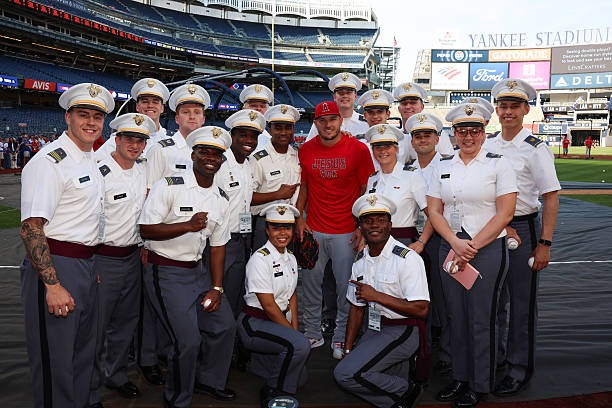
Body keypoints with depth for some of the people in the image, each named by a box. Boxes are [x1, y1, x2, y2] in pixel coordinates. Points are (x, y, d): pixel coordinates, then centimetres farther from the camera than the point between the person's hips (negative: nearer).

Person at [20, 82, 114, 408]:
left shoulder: (91, 161, 13)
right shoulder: (50, 160, -14)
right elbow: (31, 227, -21)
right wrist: (53, 285, -24)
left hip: (86, 267, 9)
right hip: (55, 267, -9)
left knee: (83, 353, 20)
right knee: (55, 360, 2)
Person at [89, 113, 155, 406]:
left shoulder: (142, 171, 8)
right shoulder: (100, 173, -15)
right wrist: (89, 264, -16)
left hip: (133, 257, 7)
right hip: (103, 259, -7)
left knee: (126, 322, 19)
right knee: (96, 328, 2)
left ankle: (116, 375, 39)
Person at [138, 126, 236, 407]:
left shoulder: (221, 199, 6)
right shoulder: (170, 186, -13)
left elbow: (217, 245, 9)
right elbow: (146, 229, -17)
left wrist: (217, 288, 4)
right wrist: (188, 226, -29)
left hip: (197, 270, 7)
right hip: (166, 274, -7)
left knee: (225, 326, 13)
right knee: (187, 342, -11)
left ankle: (210, 381, 38)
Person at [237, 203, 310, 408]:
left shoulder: (290, 257, 7)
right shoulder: (260, 259, -18)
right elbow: (268, 305, -18)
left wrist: (295, 328, 1)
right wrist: (293, 332, -12)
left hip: (280, 323, 8)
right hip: (255, 323, -8)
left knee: (299, 377, 2)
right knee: (300, 344, -30)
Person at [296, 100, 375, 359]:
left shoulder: (358, 149, -5)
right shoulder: (306, 150, 4)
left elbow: (367, 190, -2)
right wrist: (299, 219, 5)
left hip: (346, 231, -3)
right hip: (313, 230, 3)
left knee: (346, 286, 4)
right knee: (310, 282, 10)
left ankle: (341, 338, 21)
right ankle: (312, 334, 26)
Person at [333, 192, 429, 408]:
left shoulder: (408, 258, -15)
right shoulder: (360, 259, 8)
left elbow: (421, 310, -20)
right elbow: (356, 307, 12)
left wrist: (376, 296, -20)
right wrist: (348, 350, 6)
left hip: (402, 331, -8)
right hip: (374, 328, 8)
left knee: (345, 374, -19)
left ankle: (405, 389, 2)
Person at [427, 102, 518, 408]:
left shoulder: (498, 165, -3)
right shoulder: (442, 167, 8)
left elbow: (505, 213, -9)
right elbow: (434, 211, 4)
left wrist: (472, 246, -13)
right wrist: (456, 243, -11)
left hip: (488, 248, -4)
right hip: (450, 247, 4)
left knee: (481, 318, 3)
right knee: (456, 315, 11)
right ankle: (460, 376, 27)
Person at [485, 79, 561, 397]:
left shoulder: (535, 149, -10)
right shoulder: (487, 146, 6)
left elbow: (551, 199, -12)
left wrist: (544, 244, -16)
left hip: (524, 228, -5)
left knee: (523, 302, 5)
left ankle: (520, 369, 20)